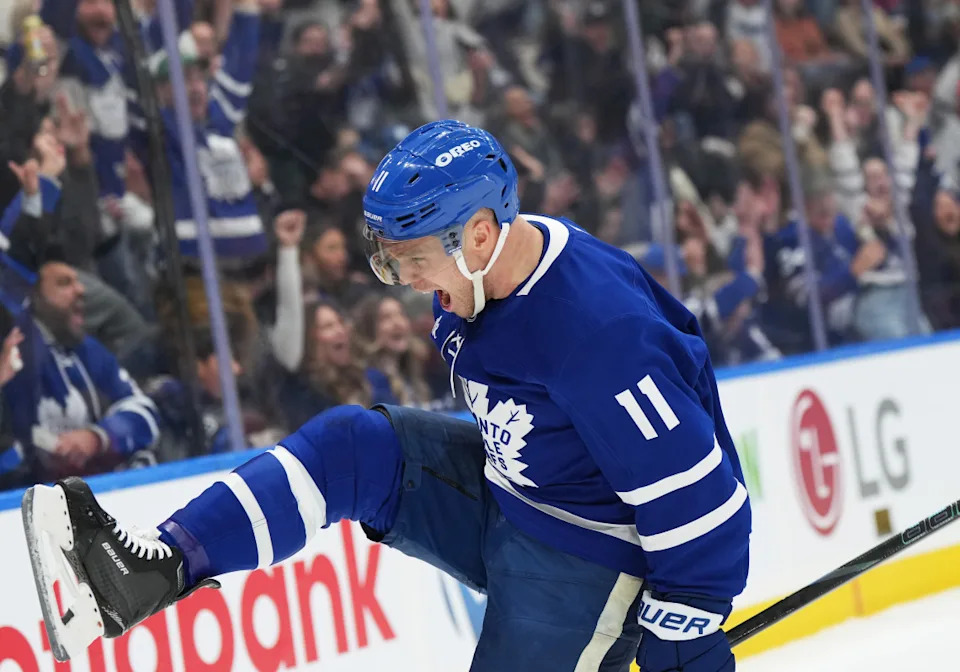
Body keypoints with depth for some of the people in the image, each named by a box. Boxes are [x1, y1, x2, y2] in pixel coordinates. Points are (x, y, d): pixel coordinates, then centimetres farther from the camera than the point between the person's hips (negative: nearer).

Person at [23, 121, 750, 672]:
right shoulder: (483, 275, -6)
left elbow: (694, 494, -30)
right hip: (502, 493, 8)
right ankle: (158, 569, -20)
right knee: (355, 448, -10)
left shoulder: (599, 331, -35)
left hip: (589, 557, -8)